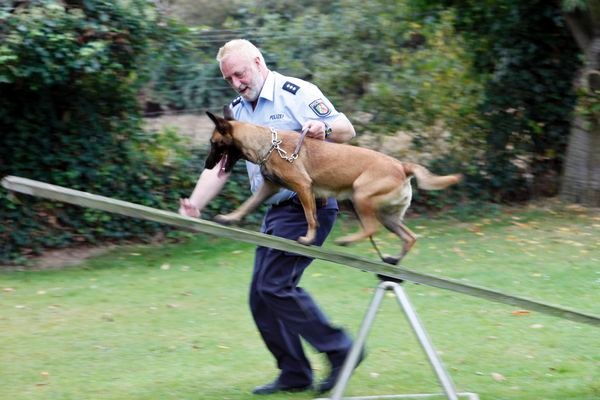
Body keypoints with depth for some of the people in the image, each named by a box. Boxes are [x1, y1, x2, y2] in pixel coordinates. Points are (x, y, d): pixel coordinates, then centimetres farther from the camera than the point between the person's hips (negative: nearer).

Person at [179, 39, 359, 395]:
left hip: (309, 204, -9)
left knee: (275, 285, -17)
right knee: (262, 297, 6)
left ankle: (339, 349, -5)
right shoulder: (238, 111, 14)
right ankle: (294, 374, 16)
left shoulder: (296, 93, -9)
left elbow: (347, 130, -12)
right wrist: (195, 204, -6)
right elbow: (219, 164, 9)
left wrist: (323, 128, -34)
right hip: (277, 210, 9)